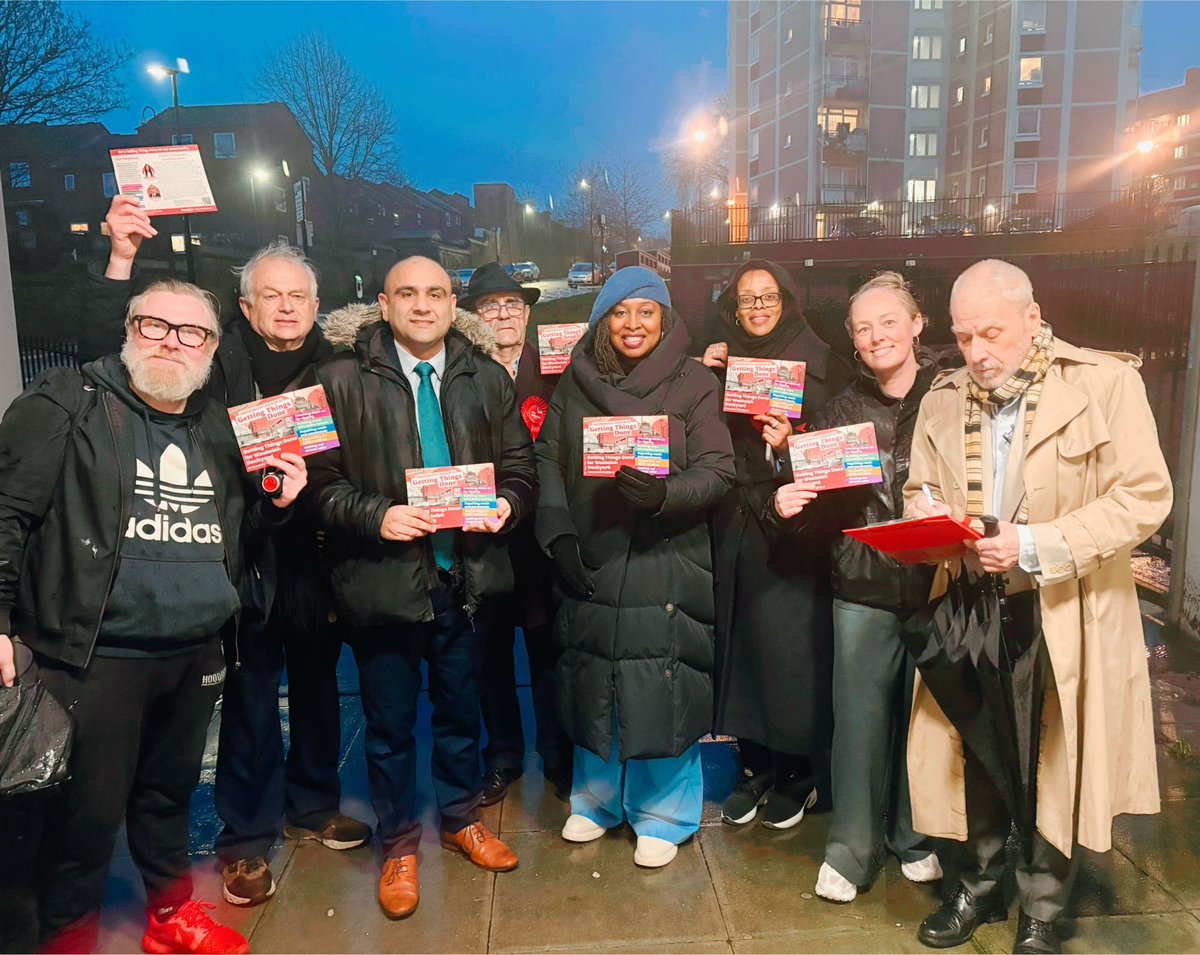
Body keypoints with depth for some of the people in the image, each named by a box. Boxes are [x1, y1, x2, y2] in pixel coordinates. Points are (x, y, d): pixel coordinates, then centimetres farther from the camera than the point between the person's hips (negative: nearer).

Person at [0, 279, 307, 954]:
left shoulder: (219, 426, 12)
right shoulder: (67, 405, -6)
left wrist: (275, 505, 1)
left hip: (196, 656, 5)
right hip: (95, 657, -5)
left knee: (169, 796, 21)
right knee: (88, 812, 6)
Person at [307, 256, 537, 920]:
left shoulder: (487, 377, 5)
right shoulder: (341, 379, -6)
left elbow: (520, 466, 7)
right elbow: (322, 484, -7)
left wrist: (505, 503, -13)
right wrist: (376, 516, -22)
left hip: (468, 573, 3)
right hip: (383, 578, -3)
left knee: (461, 708, 20)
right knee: (389, 721, 12)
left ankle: (461, 819, 43)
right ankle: (398, 844, 33)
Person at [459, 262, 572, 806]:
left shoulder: (555, 374, 1)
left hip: (541, 535, 0)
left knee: (548, 649, 8)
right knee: (492, 652, 13)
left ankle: (559, 759, 26)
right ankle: (502, 758, 31)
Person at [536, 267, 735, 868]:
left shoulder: (693, 386, -1)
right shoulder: (575, 384, 7)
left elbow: (717, 472, -6)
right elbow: (548, 460, 3)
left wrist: (664, 493, -24)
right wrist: (558, 535, -9)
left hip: (667, 564, -2)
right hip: (591, 564, 3)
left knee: (662, 690, 1)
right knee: (594, 684, 12)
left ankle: (663, 814, 23)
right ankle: (598, 798, 35)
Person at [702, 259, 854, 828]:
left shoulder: (817, 360, 0)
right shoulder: (722, 360, 13)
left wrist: (794, 445, -22)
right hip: (736, 521, 4)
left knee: (791, 644, -2)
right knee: (740, 637, 7)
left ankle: (797, 771, 16)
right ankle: (753, 765, 23)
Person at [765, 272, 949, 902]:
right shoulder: (840, 412, 5)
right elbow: (820, 513, 5)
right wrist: (786, 508, -14)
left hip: (938, 584, -1)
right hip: (864, 589, 1)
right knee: (861, 716, 7)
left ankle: (916, 838, 33)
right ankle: (849, 849, 22)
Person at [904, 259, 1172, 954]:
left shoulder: (1106, 383, -8)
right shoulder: (943, 401, 6)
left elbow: (1145, 496, -13)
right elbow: (922, 495, 17)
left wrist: (1034, 546, -22)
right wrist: (924, 512, -8)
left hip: (1069, 617, -4)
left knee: (1057, 763, 6)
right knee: (977, 755, 13)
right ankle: (981, 888, 35)